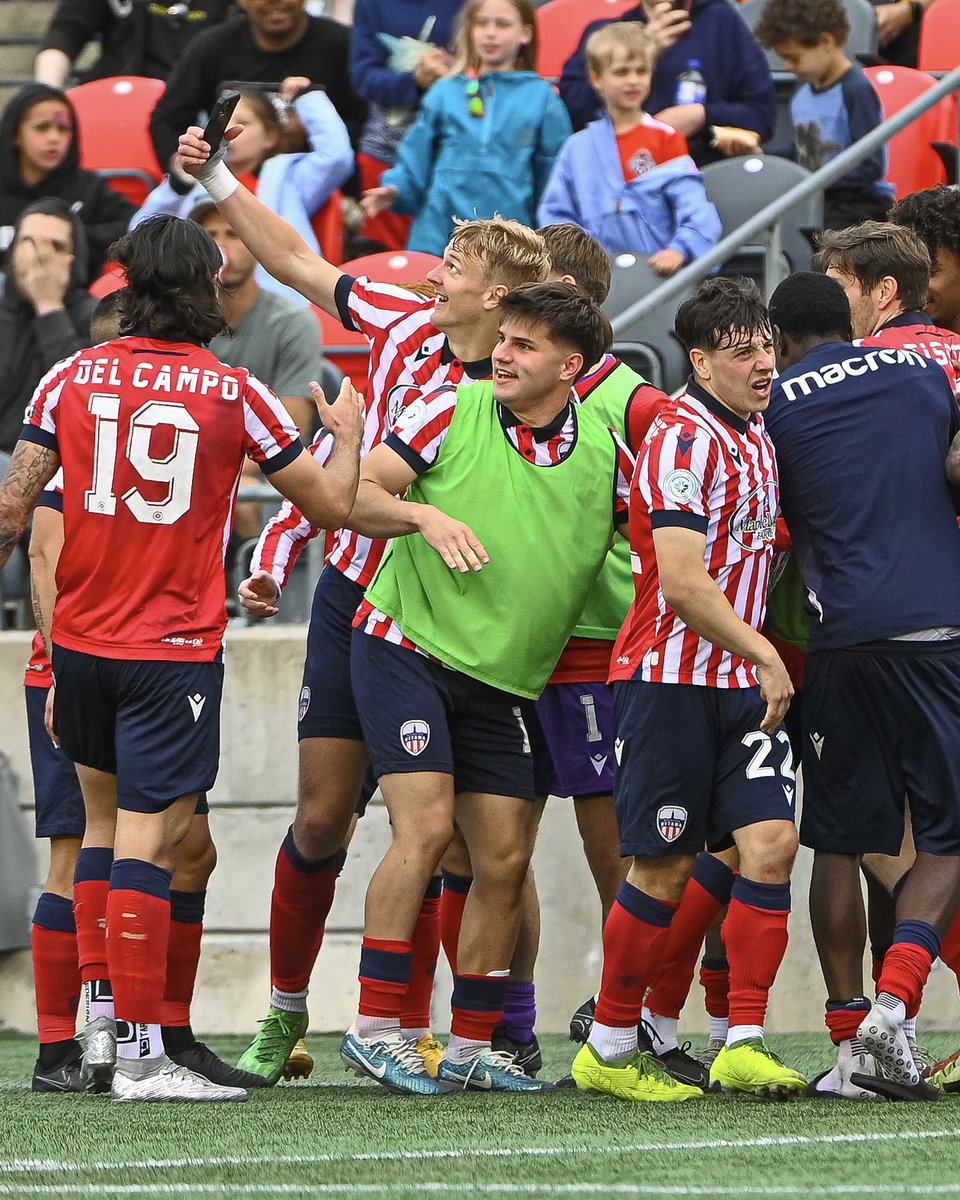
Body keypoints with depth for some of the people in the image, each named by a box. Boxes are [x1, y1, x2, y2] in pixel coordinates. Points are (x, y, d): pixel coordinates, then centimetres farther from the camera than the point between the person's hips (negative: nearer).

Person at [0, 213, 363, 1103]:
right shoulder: (234, 394, -5)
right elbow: (330, 504, 2)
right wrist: (347, 433, 23)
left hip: (79, 638, 4)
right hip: (175, 647, -4)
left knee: (104, 819, 21)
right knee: (147, 838, -7)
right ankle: (138, 1055, -9)